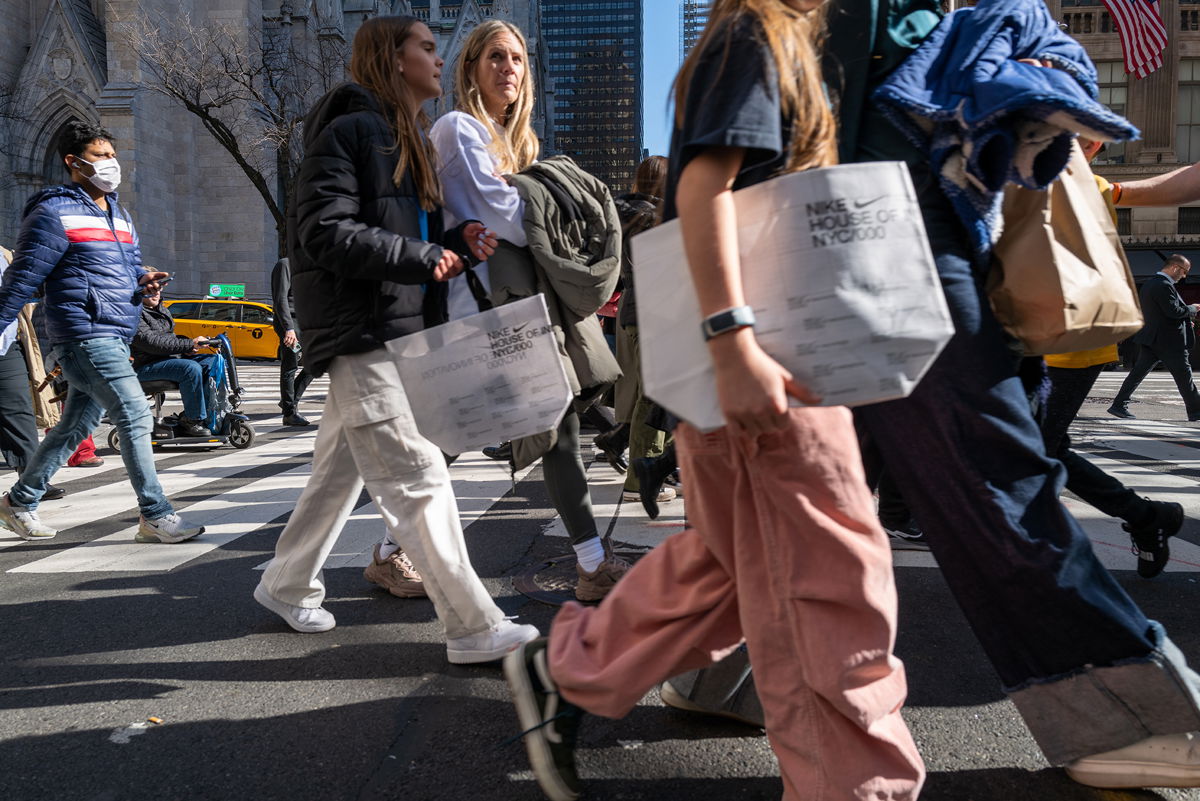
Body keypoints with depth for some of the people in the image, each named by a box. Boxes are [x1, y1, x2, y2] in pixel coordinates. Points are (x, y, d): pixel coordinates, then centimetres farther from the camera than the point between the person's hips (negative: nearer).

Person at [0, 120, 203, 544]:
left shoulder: (120, 216, 19)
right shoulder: (55, 213, -6)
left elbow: (130, 270, 25)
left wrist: (143, 283, 2)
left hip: (115, 338, 9)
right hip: (86, 334, -9)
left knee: (75, 426, 15)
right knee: (135, 415, -14)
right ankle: (155, 516, -9)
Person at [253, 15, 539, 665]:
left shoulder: (409, 141, 21)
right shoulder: (349, 131, -9)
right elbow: (326, 233, -19)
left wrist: (457, 241, 1)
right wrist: (425, 257, -17)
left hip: (396, 329, 10)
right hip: (360, 331, -10)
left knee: (340, 471, 17)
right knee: (417, 476, -10)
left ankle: (287, 586, 34)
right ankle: (473, 629, -6)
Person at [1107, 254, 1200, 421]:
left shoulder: (1148, 284, 13)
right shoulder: (1164, 285, -18)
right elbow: (1174, 311, -23)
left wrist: (1185, 317, 19)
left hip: (1150, 339, 9)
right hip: (1169, 341, -9)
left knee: (1137, 372, 5)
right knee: (1183, 376, 3)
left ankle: (1119, 405, 1)